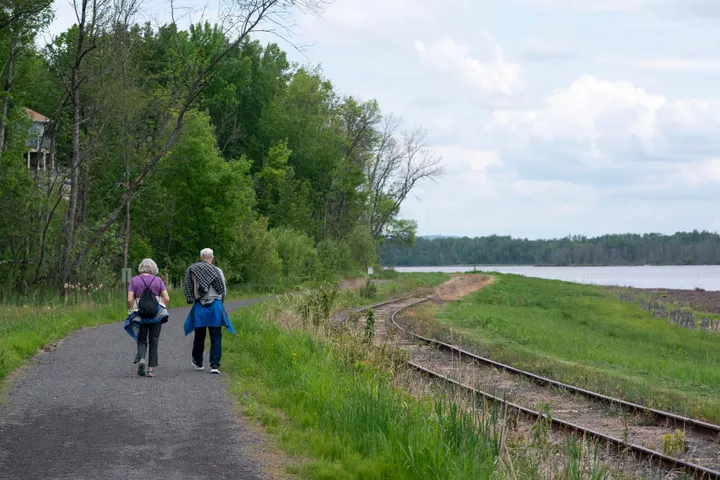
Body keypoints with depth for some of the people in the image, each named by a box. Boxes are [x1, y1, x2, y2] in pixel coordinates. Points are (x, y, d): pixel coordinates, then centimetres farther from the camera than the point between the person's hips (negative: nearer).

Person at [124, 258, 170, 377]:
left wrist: (131, 311, 7)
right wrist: (163, 309, 10)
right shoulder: (158, 280, 2)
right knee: (153, 342, 9)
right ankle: (151, 369, 5)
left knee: (141, 341, 12)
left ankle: (141, 359, -15)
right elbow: (167, 298, -5)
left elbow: (129, 300, -8)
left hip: (140, 314, 0)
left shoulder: (134, 280, 0)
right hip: (157, 315, 0)